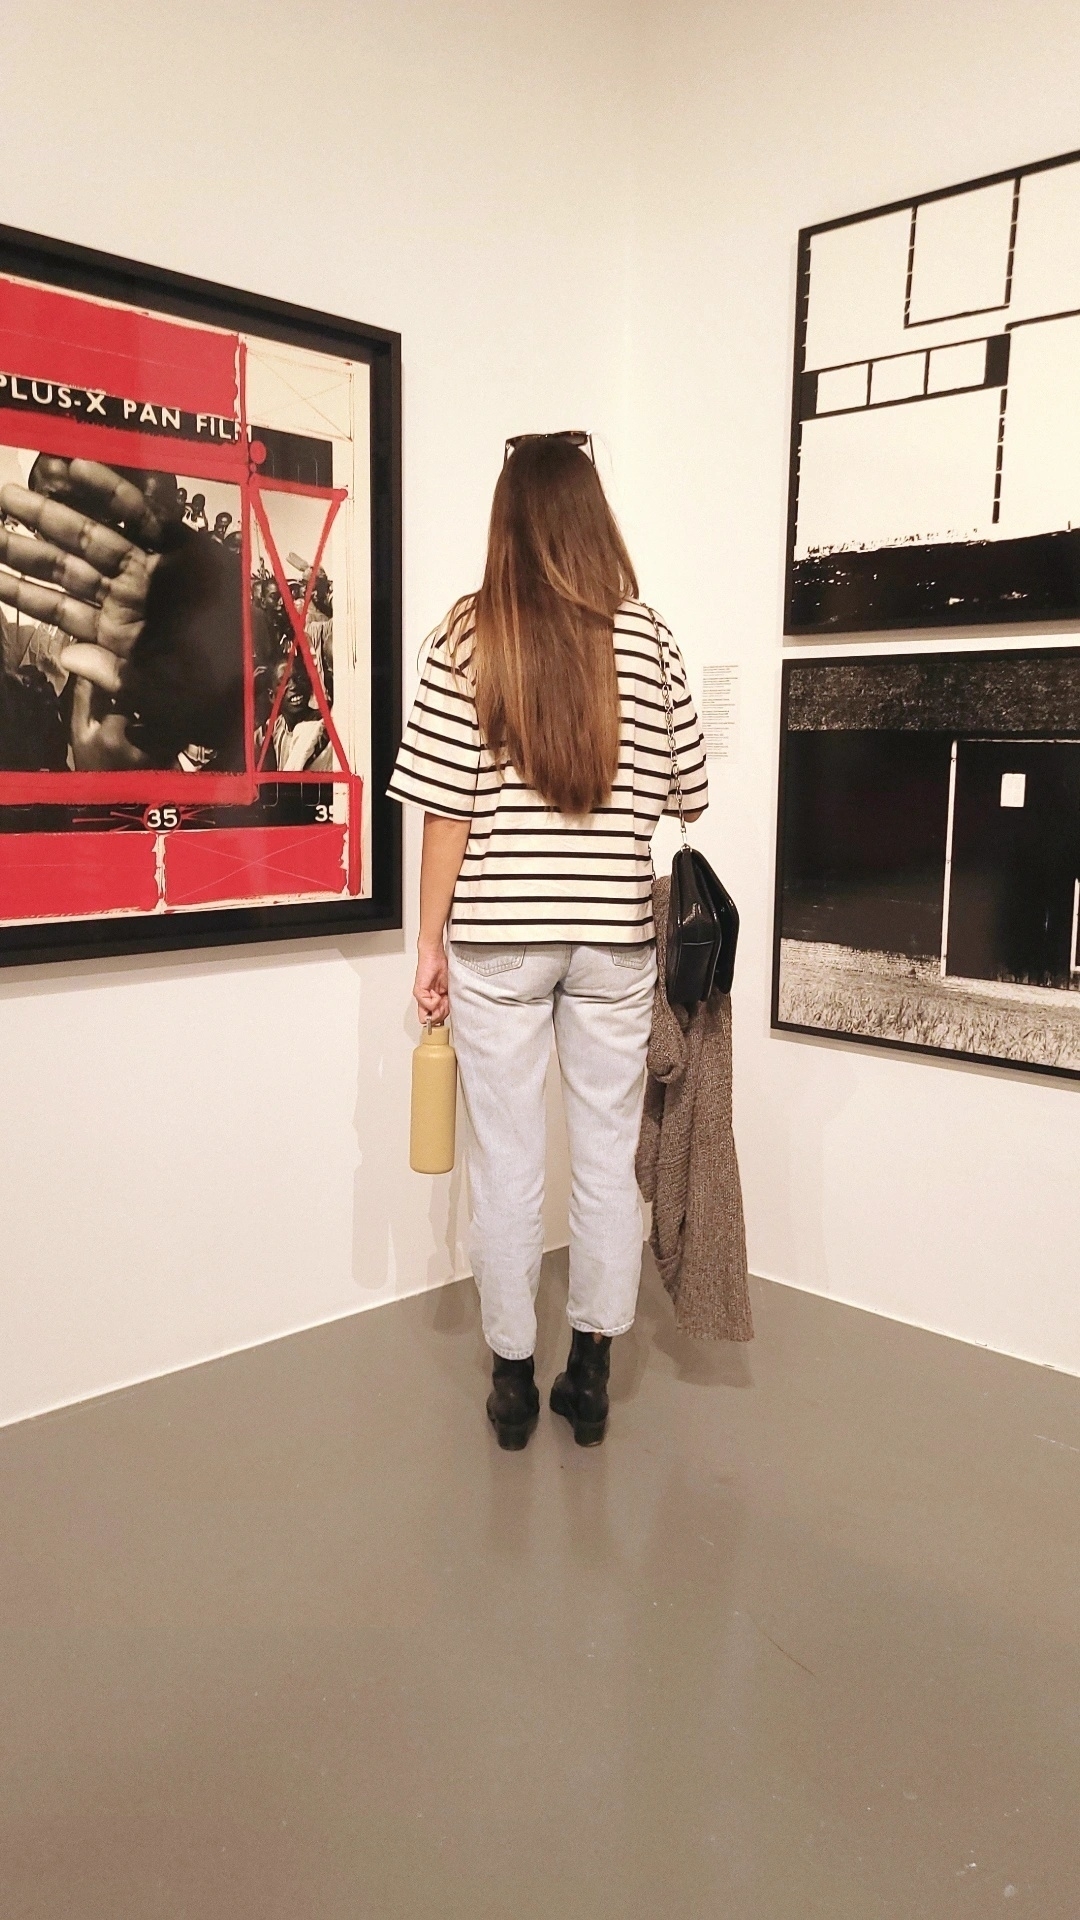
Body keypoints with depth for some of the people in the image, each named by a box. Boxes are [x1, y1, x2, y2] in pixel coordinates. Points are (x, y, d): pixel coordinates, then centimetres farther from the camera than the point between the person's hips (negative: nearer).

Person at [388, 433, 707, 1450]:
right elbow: (688, 792, 6)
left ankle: (512, 1378, 21)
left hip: (497, 937, -1)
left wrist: (431, 940, 1)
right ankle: (590, 1373, 24)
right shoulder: (646, 639, -1)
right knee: (607, 1157, 12)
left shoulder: (467, 636, -5)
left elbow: (447, 805, -8)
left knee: (505, 1164, 8)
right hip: (613, 935, 2)